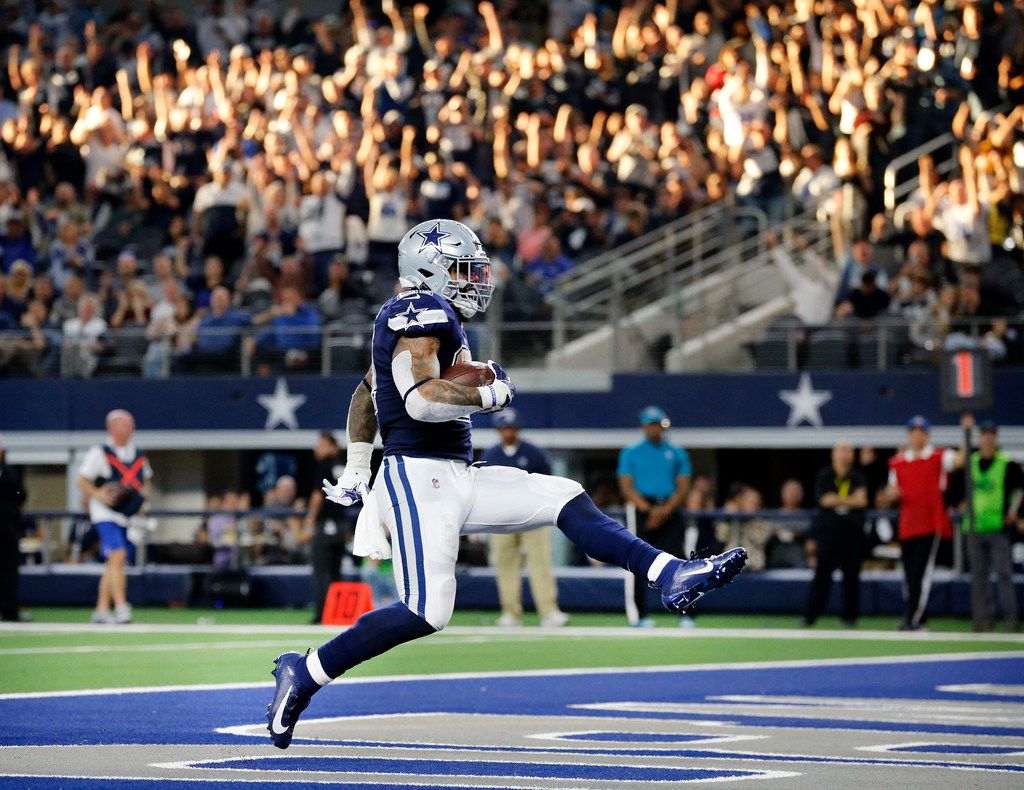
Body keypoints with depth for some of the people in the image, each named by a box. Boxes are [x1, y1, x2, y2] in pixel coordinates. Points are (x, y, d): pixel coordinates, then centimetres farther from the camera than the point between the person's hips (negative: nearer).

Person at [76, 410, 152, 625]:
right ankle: (121, 607, -26)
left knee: (114, 565, 7)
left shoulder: (139, 456, 14)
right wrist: (99, 494, -19)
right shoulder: (99, 453, -3)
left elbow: (145, 481, 29)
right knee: (117, 556, -21)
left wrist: (144, 497, 9)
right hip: (106, 513, -6)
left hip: (130, 517, 6)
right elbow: (83, 481, -2)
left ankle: (101, 610, 15)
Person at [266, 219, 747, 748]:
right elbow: (421, 398, -25)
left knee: (565, 499, 4)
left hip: (455, 480, 10)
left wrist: (355, 473, 30)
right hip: (419, 479, -10)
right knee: (426, 612, -15)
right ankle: (303, 674, -7)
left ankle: (670, 576, -1)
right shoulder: (423, 312, -12)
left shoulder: (413, 318, 19)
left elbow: (365, 397, 27)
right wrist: (489, 395, -13)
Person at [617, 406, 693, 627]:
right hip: (642, 511, 0)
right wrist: (648, 509, -12)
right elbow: (627, 487, 2)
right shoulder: (630, 453, 10)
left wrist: (665, 510, -10)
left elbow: (683, 488, 7)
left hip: (670, 512, 0)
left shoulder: (677, 454, 14)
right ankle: (642, 616, -1)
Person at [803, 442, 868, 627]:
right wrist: (851, 500, -7)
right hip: (828, 532, -1)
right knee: (822, 575, -5)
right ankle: (810, 616, -2)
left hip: (853, 534, 1)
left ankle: (850, 615, 9)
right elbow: (825, 500, -8)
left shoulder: (858, 478, 8)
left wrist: (837, 500, -12)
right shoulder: (824, 476, 5)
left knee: (852, 575, 2)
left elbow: (862, 501, -6)